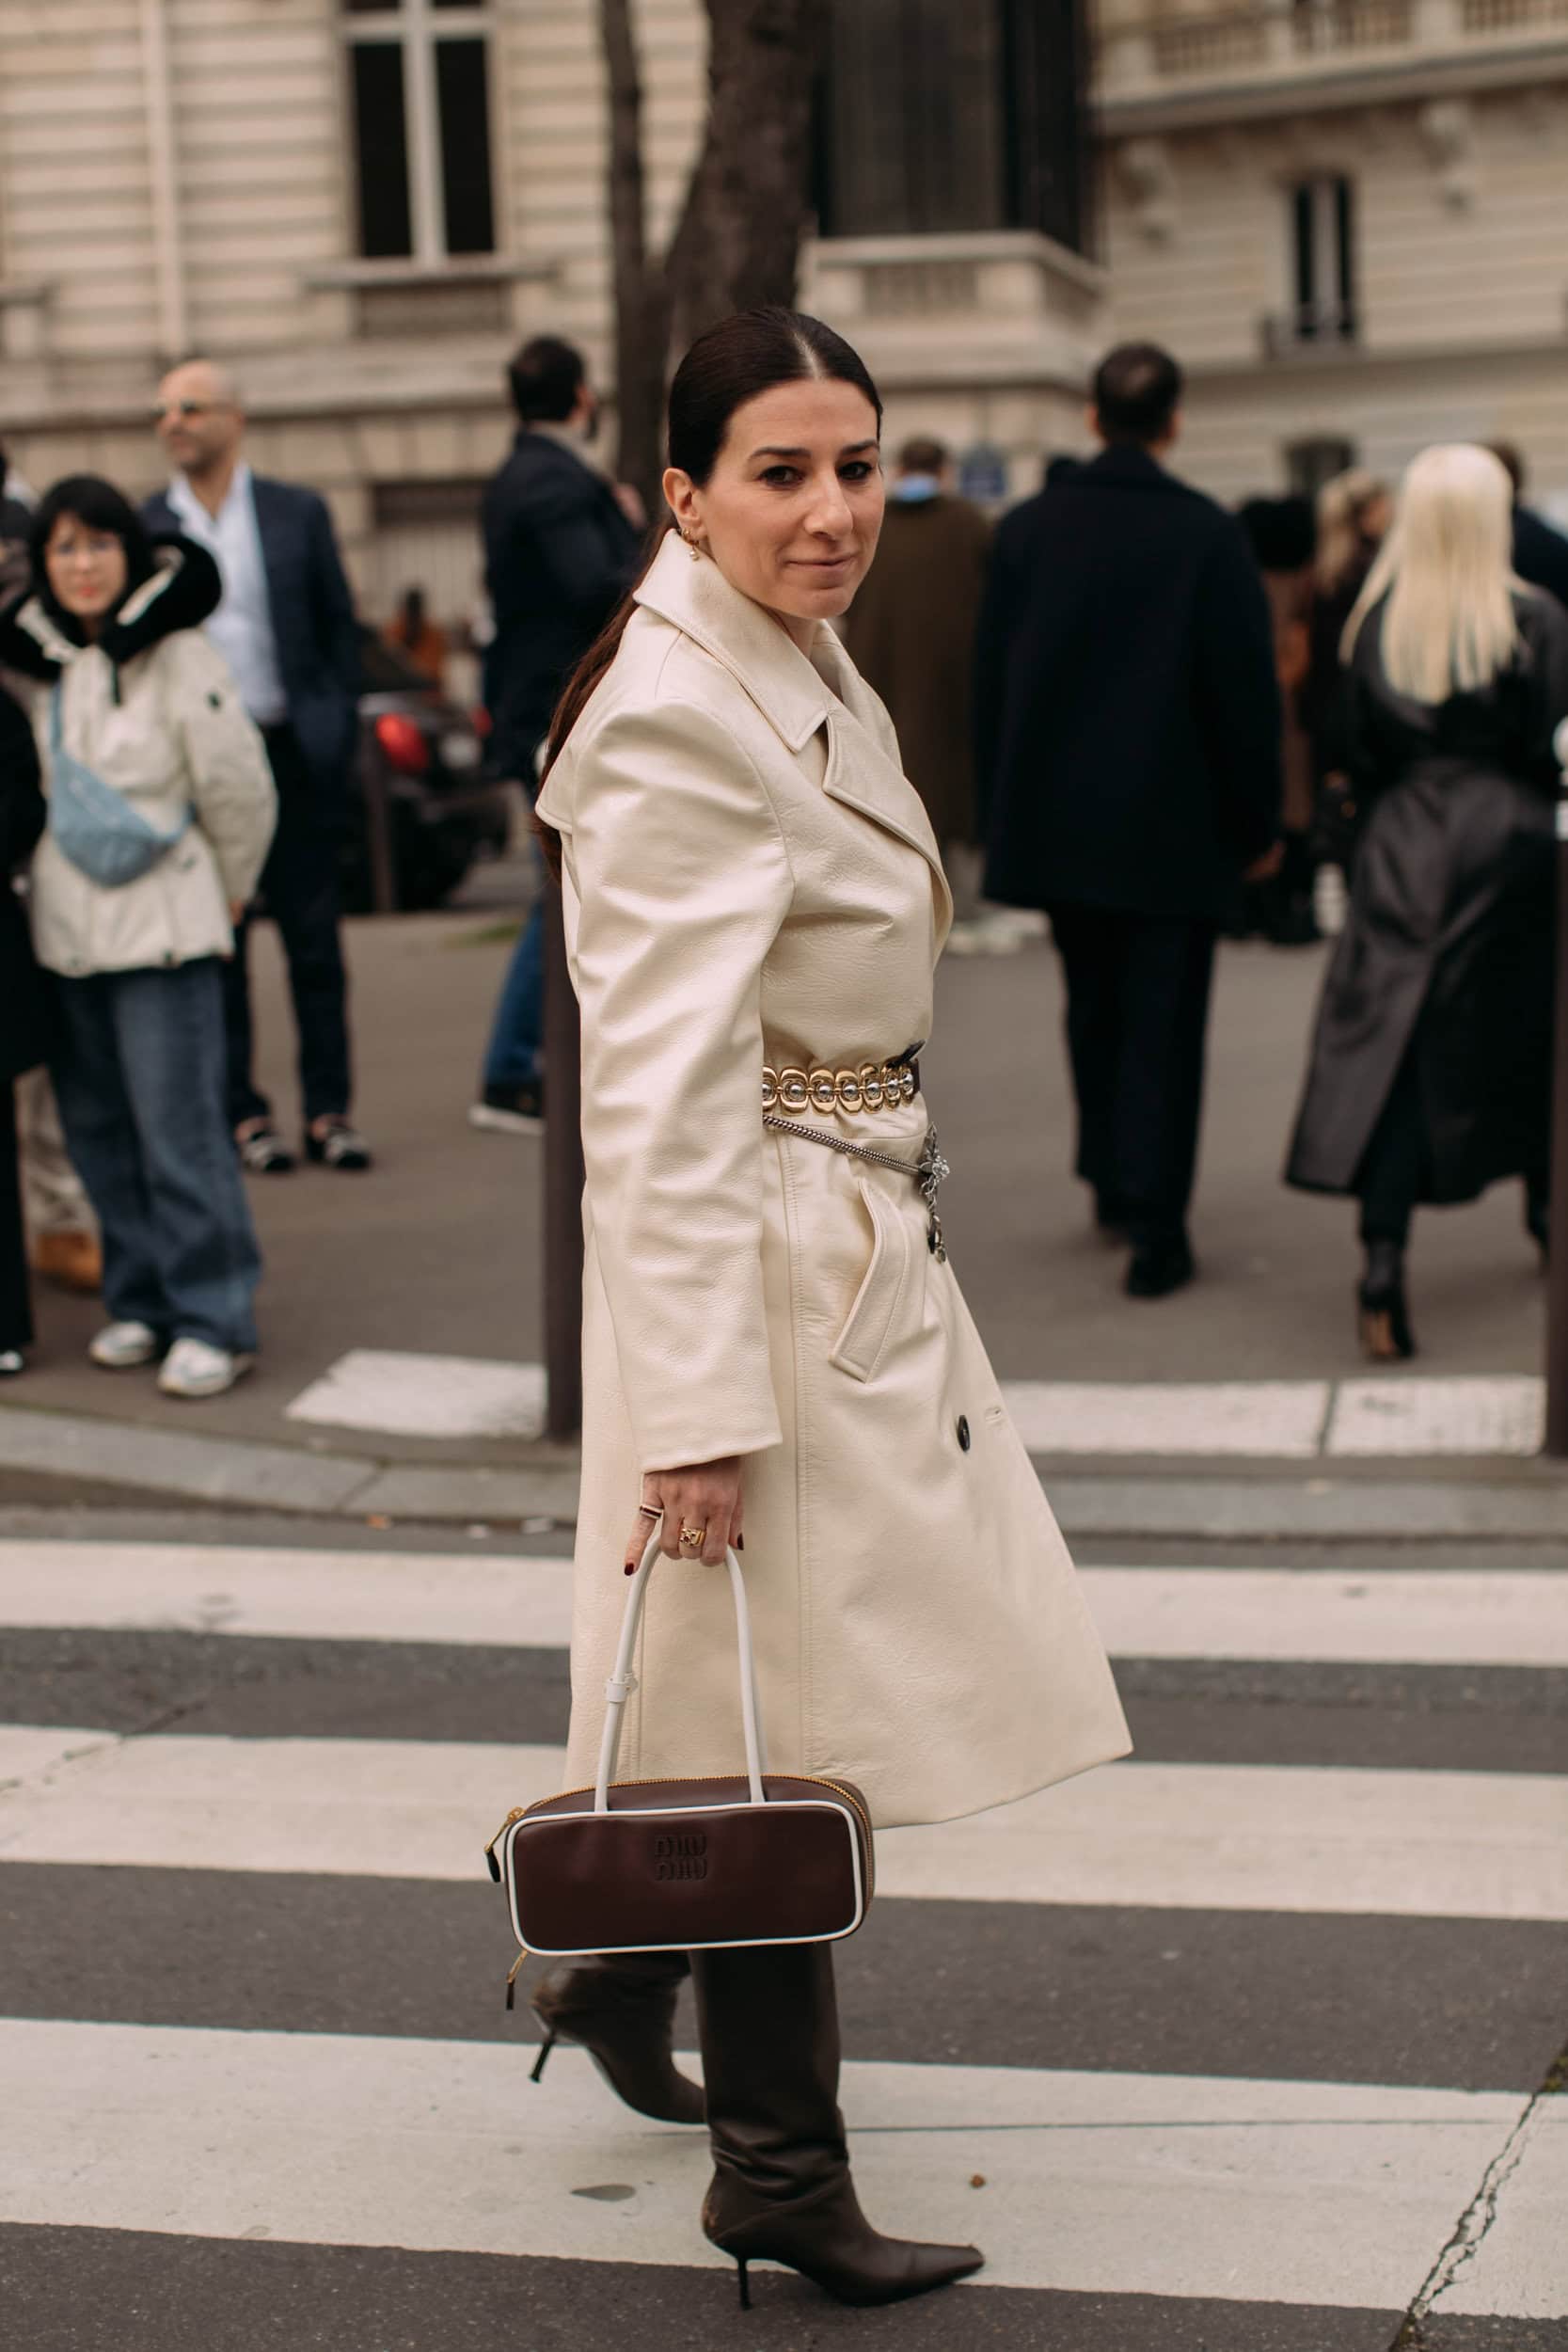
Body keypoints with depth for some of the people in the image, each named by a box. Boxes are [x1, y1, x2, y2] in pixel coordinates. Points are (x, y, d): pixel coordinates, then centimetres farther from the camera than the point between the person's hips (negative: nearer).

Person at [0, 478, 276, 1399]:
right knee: (98, 1125, 10)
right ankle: (144, 1302, 22)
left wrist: (228, 891, 6)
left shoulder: (178, 656, -10)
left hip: (163, 928, -6)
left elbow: (239, 789, -5)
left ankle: (214, 1321, -1)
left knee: (179, 1128, -8)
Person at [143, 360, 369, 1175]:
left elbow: (339, 630, 7)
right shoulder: (144, 526, 4)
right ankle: (243, 1112, 11)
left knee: (314, 942, 4)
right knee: (215, 948, 4)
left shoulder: (298, 512, 5)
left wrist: (338, 739, -1)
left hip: (291, 753, 0)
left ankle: (328, 1109, 11)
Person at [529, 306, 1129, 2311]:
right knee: (786, 1718, 1)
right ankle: (779, 2178, 16)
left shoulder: (802, 665, 10)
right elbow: (662, 1097, -25)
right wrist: (698, 1406, -27)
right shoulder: (678, 724, -21)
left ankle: (626, 1977, 40)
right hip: (769, 1273, -10)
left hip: (870, 1246, 10)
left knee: (839, 1683, 19)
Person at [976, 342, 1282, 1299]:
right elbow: (1248, 690, -10)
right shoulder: (1208, 534, -11)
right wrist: (1259, 823, 0)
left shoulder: (1026, 530, -1)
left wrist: (1003, 811, 14)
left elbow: (991, 681, 4)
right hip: (1174, 826, -4)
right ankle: (1155, 1228, 0)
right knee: (1163, 1022, 2)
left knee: (1095, 1007, 20)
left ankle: (1112, 1183, 30)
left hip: (1057, 823, 4)